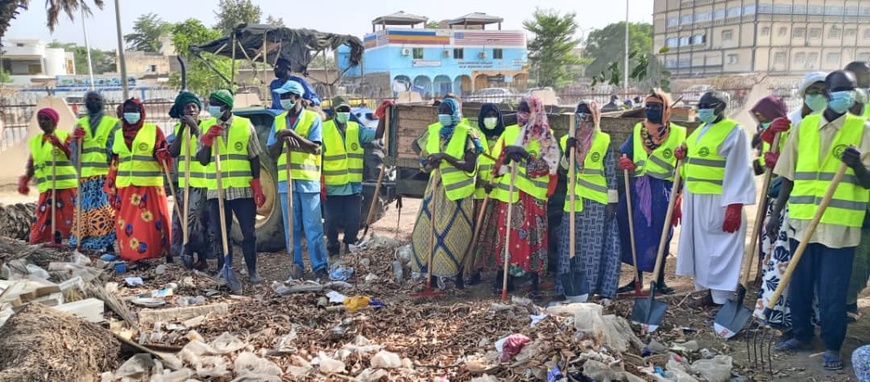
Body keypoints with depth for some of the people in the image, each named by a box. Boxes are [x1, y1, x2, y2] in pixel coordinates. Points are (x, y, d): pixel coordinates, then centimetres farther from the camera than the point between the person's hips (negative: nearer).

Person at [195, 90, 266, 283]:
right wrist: (207, 140, -15)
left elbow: (254, 158, 4)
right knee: (219, 234, 6)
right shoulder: (206, 127, 5)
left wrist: (257, 186, -1)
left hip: (243, 189, -1)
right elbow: (203, 161, 2)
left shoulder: (245, 125, 1)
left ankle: (252, 271, 15)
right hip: (217, 190, 2)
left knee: (248, 232, 4)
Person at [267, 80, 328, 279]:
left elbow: (316, 148, -10)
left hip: (308, 179, -4)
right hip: (286, 179, 4)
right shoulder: (278, 120, 14)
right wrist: (281, 139, -9)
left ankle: (320, 266, 2)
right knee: (291, 227, 7)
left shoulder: (313, 118, 1)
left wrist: (293, 134, -17)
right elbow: (272, 153, 10)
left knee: (313, 226, -2)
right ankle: (296, 265, 14)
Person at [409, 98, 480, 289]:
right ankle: (440, 270, 13)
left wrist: (446, 157, -22)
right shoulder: (432, 132, 7)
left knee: (457, 231, 1)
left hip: (458, 189, -4)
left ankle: (457, 272, 13)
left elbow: (470, 166, -14)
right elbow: (424, 163, 12)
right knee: (433, 227, 1)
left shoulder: (466, 134, -7)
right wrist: (431, 164, -11)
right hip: (437, 188, 4)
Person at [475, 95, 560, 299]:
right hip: (508, 192, 3)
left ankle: (535, 280, 5)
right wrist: (508, 156, -9)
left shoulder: (546, 137, 2)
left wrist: (525, 155, -21)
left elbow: (546, 165, -10)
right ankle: (504, 277, 13)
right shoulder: (509, 132, 12)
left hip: (532, 195, -3)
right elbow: (497, 160, 10)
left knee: (531, 235, -4)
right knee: (506, 233, 3)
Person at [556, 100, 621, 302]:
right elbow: (564, 168, 1)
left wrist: (612, 201, -7)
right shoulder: (568, 140, 9)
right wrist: (568, 151, -15)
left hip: (598, 202, -3)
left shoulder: (603, 141, -2)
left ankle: (601, 289, 8)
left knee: (597, 245, -1)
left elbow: (611, 173, -4)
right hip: (575, 201, 4)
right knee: (574, 245, 7)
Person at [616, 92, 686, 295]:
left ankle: (659, 280, 16)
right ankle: (638, 278, 17)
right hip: (637, 189, 3)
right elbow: (624, 153, 14)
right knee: (635, 233, 4)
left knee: (660, 236, 1)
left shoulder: (678, 133, 2)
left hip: (662, 191, -3)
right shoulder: (637, 130, 11)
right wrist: (625, 162, -7)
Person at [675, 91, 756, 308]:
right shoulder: (700, 130, 15)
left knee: (719, 248, -4)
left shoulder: (733, 131, -10)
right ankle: (710, 293, 21)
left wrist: (734, 205, -21)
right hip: (695, 198, 9)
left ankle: (722, 299, 1)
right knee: (701, 246, 12)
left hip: (717, 201, -8)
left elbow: (738, 172, -16)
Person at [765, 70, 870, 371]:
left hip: (840, 225, -3)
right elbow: (789, 175, 10)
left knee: (833, 290, 2)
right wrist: (776, 213, 8)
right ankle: (801, 335, 28)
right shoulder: (804, 126, 7)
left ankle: (832, 346, 17)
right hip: (802, 220, 3)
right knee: (799, 284, 12)